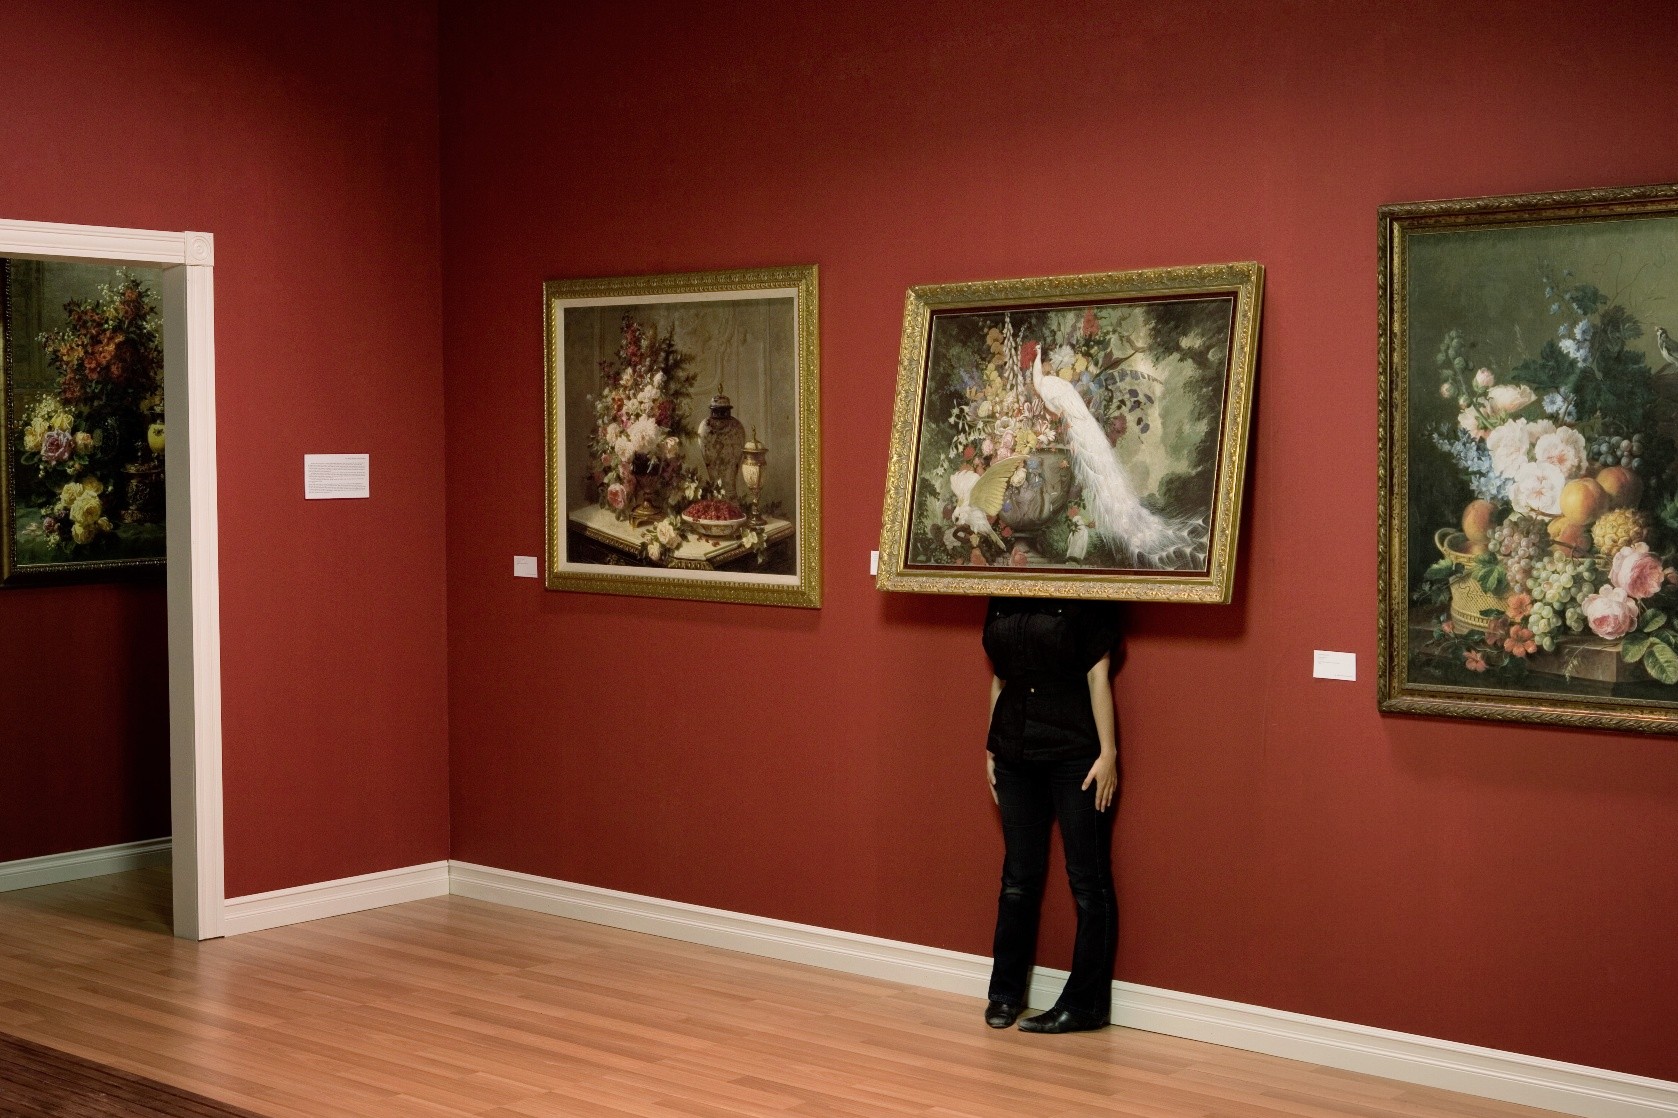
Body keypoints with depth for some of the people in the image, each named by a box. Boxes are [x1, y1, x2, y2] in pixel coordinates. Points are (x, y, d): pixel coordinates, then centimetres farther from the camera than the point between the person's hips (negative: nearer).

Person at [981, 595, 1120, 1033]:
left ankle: (1084, 1005, 9)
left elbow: (1098, 675, -9)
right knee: (1019, 877, 12)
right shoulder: (1001, 601, 8)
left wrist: (1108, 752, -12)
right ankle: (1005, 992, 23)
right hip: (1016, 754, 5)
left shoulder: (1085, 599, -7)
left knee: (1088, 881, 2)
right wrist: (991, 748, 14)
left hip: (1075, 753, -5)